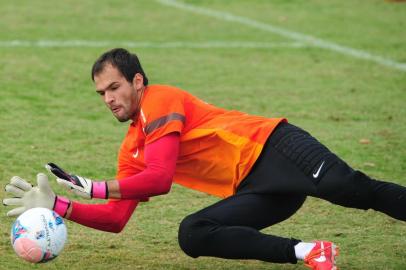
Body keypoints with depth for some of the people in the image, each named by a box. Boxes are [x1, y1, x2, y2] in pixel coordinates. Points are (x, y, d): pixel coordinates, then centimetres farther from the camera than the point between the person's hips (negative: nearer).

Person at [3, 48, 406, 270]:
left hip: (273, 148, -7)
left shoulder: (160, 102, -5)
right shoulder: (131, 151, 19)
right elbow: (115, 219, 15)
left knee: (348, 188, -31)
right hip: (253, 189, 7)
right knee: (191, 234, -16)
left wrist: (93, 188, -14)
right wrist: (56, 206, 5)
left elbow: (160, 179, -16)